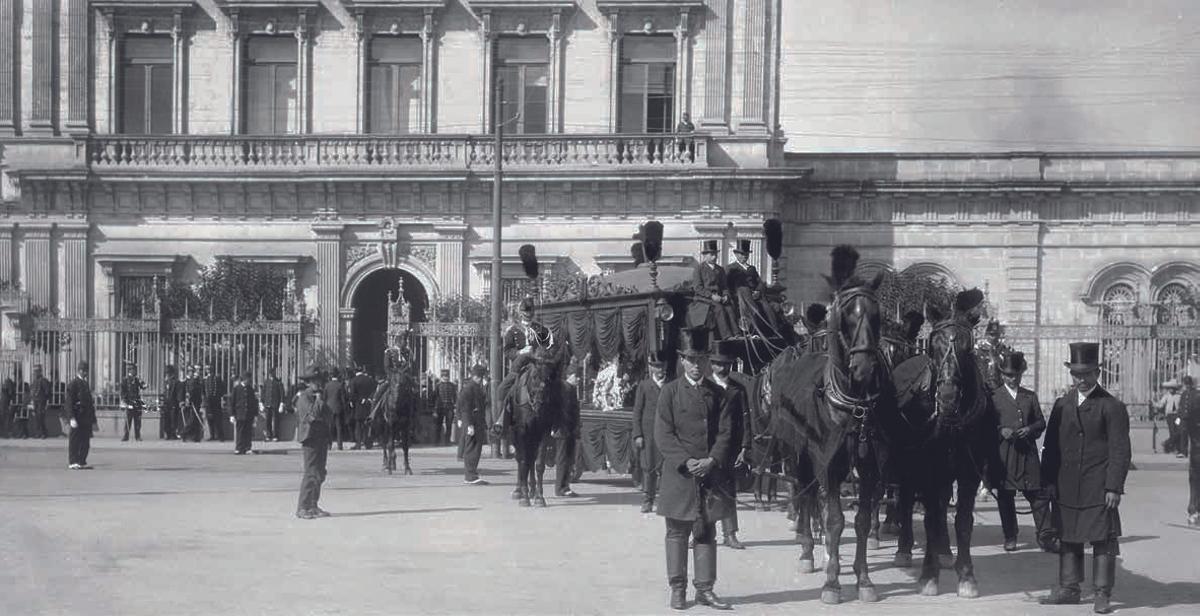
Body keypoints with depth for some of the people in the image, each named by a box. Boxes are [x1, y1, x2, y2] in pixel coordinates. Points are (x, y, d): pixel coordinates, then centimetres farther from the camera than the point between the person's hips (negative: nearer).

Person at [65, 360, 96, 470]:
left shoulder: (86, 384, 17)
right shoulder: (73, 384, -7)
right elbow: (68, 402, -13)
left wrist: (93, 420, 20)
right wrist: (72, 418, -20)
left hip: (86, 420, 8)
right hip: (77, 418, -7)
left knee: (86, 441, 8)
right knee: (74, 440, -3)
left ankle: (82, 462, 14)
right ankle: (72, 462, 2)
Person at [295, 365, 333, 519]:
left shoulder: (318, 397, 19)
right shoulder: (304, 398, -10)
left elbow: (328, 414, 25)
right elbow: (312, 415, -25)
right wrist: (318, 400, -18)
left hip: (322, 439, 9)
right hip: (311, 438, -9)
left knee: (319, 474, 11)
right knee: (311, 473, -11)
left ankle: (312, 506, 18)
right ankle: (302, 508, -8)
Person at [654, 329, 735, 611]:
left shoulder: (717, 393, 8)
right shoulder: (670, 392, 0)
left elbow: (725, 433, 3)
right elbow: (663, 434, -5)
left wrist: (712, 460, -13)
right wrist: (685, 461, -16)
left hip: (710, 473, 3)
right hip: (678, 473, -2)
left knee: (707, 532, 7)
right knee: (677, 532, 3)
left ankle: (705, 588, 13)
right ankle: (678, 588, 10)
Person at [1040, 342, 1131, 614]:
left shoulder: (1112, 407, -5)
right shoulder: (1062, 405, 10)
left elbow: (1120, 451, -7)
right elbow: (1050, 445, 11)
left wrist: (1114, 487, -13)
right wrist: (1048, 480, 4)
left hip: (1099, 488, -5)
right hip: (1066, 487, 5)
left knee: (1103, 540, 0)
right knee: (1068, 539, 12)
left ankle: (1102, 594, 7)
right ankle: (1069, 588, 22)